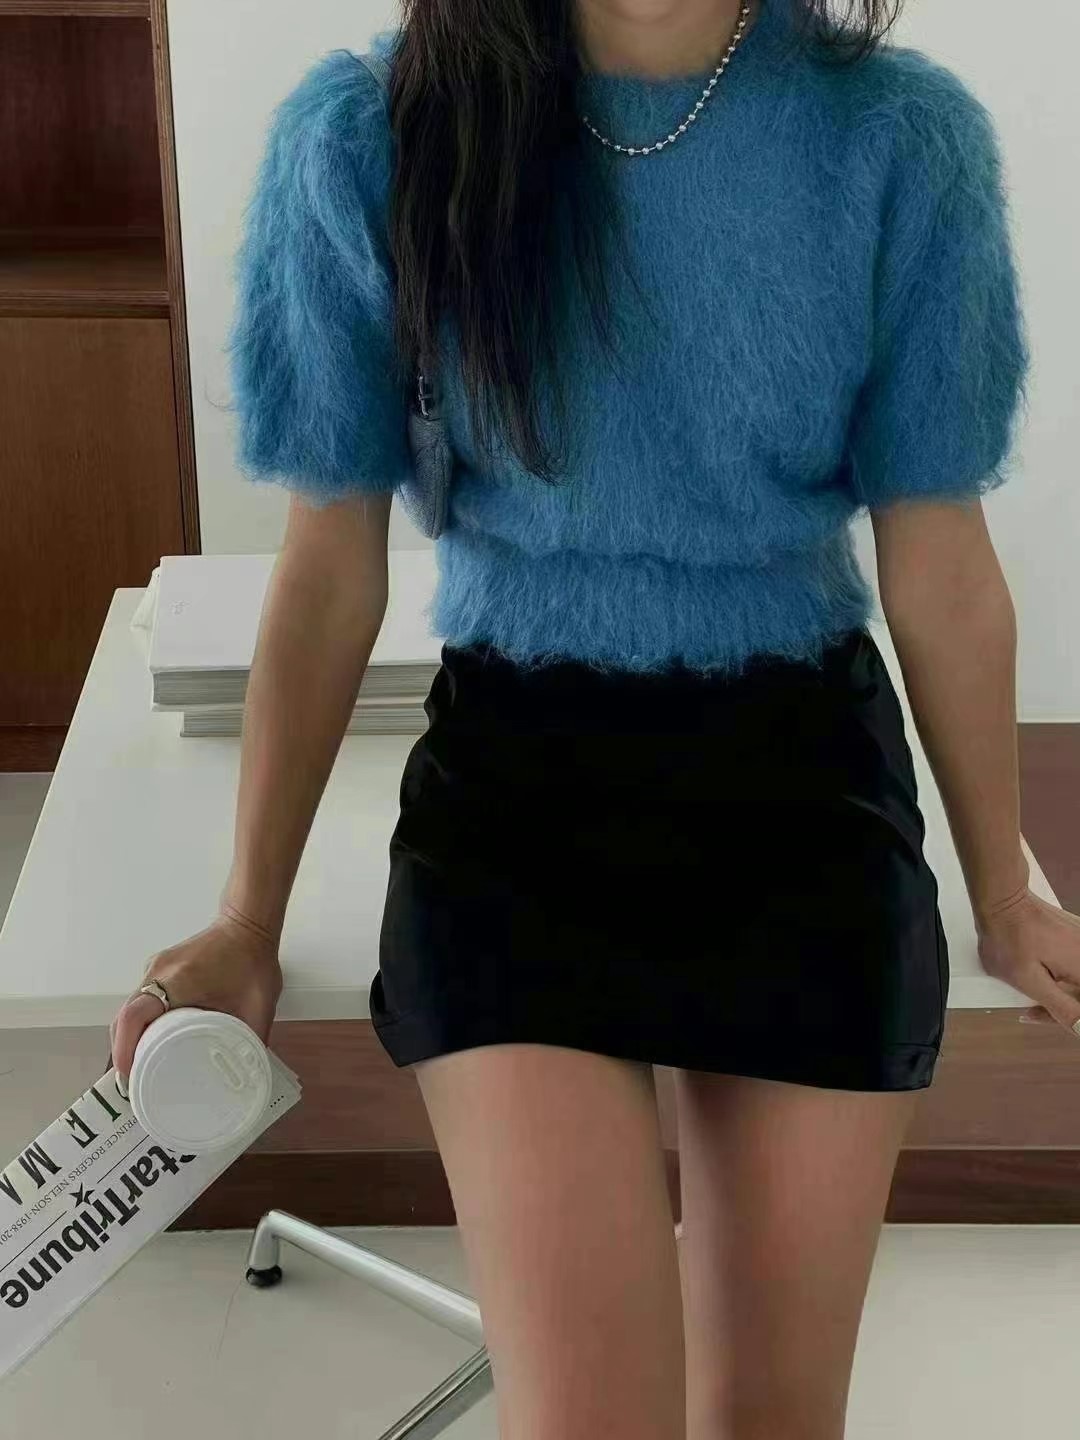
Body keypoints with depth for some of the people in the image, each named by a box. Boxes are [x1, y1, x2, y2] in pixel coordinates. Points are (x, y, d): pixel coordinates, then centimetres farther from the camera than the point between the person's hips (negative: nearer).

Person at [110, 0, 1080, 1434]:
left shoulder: (900, 136, -9)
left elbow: (941, 567, 1)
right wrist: (250, 923, 6)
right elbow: (330, 567, 0)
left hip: (800, 780, 1)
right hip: (520, 777, -1)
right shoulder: (370, 137, -10)